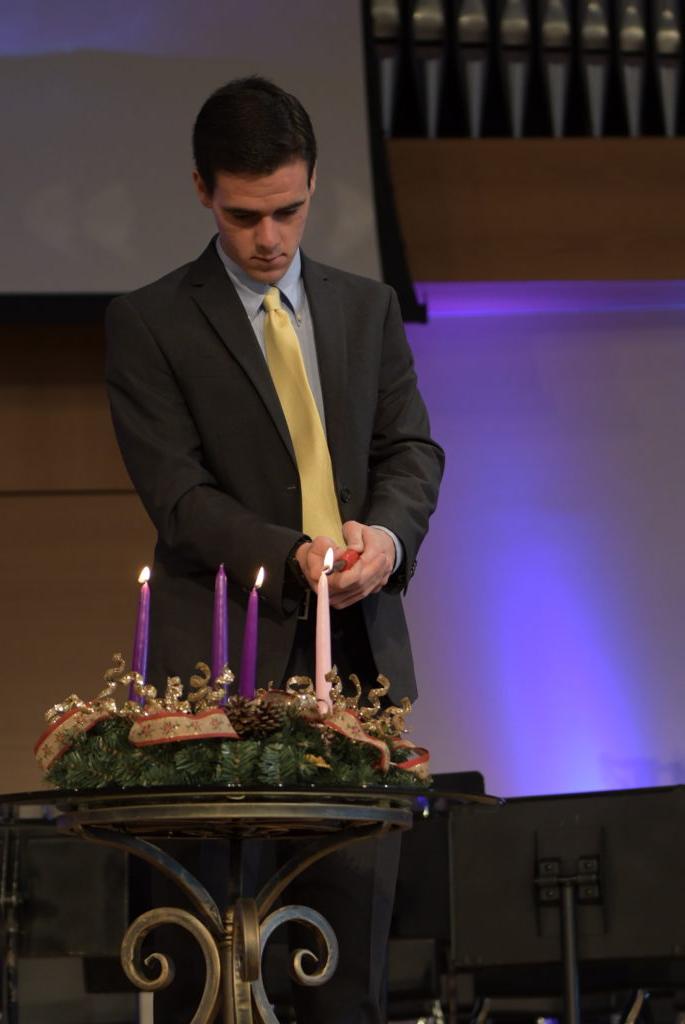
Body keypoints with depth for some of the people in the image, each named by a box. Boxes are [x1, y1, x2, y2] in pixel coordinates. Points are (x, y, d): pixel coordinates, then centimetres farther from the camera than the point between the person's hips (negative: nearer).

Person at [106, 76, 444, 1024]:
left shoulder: (368, 309, 15)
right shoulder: (149, 323, 2)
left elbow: (412, 449, 11)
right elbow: (176, 491, -6)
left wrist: (387, 531, -12)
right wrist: (292, 554, -20)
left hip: (357, 649, 4)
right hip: (227, 659, -3)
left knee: (356, 924, 3)